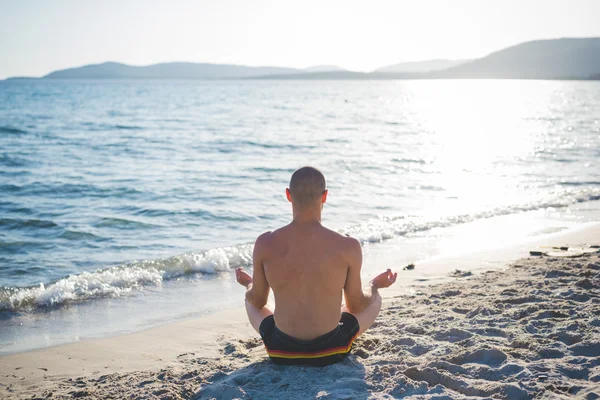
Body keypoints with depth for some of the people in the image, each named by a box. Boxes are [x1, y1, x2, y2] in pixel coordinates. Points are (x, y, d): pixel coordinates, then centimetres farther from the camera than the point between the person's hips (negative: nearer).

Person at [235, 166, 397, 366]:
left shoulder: (265, 244, -14)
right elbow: (356, 305, -3)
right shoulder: (348, 247, -17)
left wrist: (248, 283, 26)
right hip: (330, 351, -1)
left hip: (281, 352, 1)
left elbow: (258, 301, 1)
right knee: (374, 298, 28)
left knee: (250, 300, 33)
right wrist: (375, 284, 20)